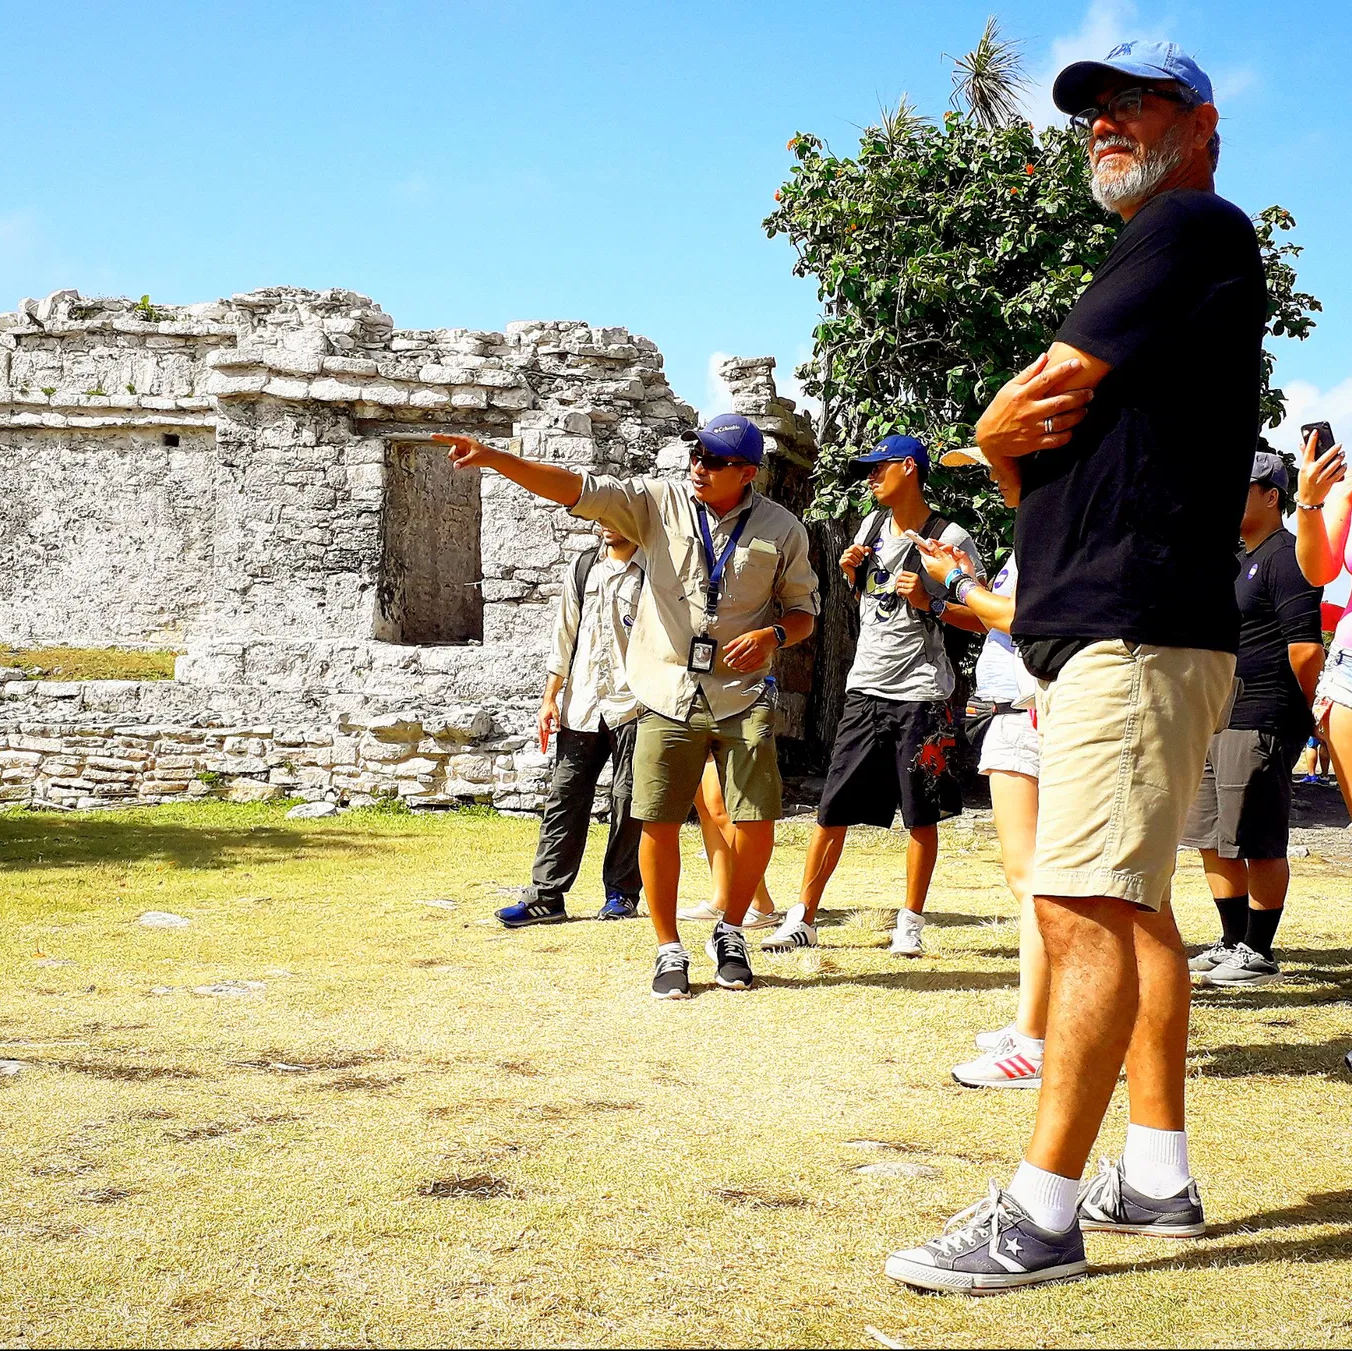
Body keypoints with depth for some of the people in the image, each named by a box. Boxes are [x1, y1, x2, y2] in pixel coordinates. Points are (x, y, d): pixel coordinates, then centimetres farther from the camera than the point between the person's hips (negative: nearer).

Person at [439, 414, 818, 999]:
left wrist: (773, 636, -11)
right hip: (667, 695, 0)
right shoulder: (659, 502, 0)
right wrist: (493, 458, -19)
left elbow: (803, 607, 12)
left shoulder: (782, 529, 2)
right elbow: (576, 488, -8)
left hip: (741, 699, 0)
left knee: (756, 823, -3)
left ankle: (729, 934, 23)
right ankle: (669, 951, 14)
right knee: (657, 823, -4)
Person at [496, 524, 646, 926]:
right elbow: (565, 636, 14)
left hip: (632, 706, -4)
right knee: (565, 798, 2)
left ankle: (622, 894, 13)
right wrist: (550, 698, 10)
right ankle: (545, 897, 3)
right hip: (581, 706, 4)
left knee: (628, 800, 1)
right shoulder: (583, 569, 12)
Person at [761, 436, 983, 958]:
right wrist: (851, 572, 8)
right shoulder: (872, 527, 12)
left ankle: (910, 924, 12)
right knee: (832, 809, 2)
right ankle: (802, 919, 7)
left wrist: (929, 603, -19)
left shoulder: (951, 538, -6)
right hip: (864, 688, 5)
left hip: (920, 693, -5)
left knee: (921, 815, 2)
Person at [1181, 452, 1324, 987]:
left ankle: (1259, 954, 4)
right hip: (1218, 719, 10)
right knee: (1212, 839, 14)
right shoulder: (1239, 559, 20)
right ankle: (1233, 943, 24)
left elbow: (1306, 647, -18)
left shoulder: (1285, 557, -11)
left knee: (1257, 842, -4)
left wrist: (1294, 710, -8)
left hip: (1260, 722, -10)